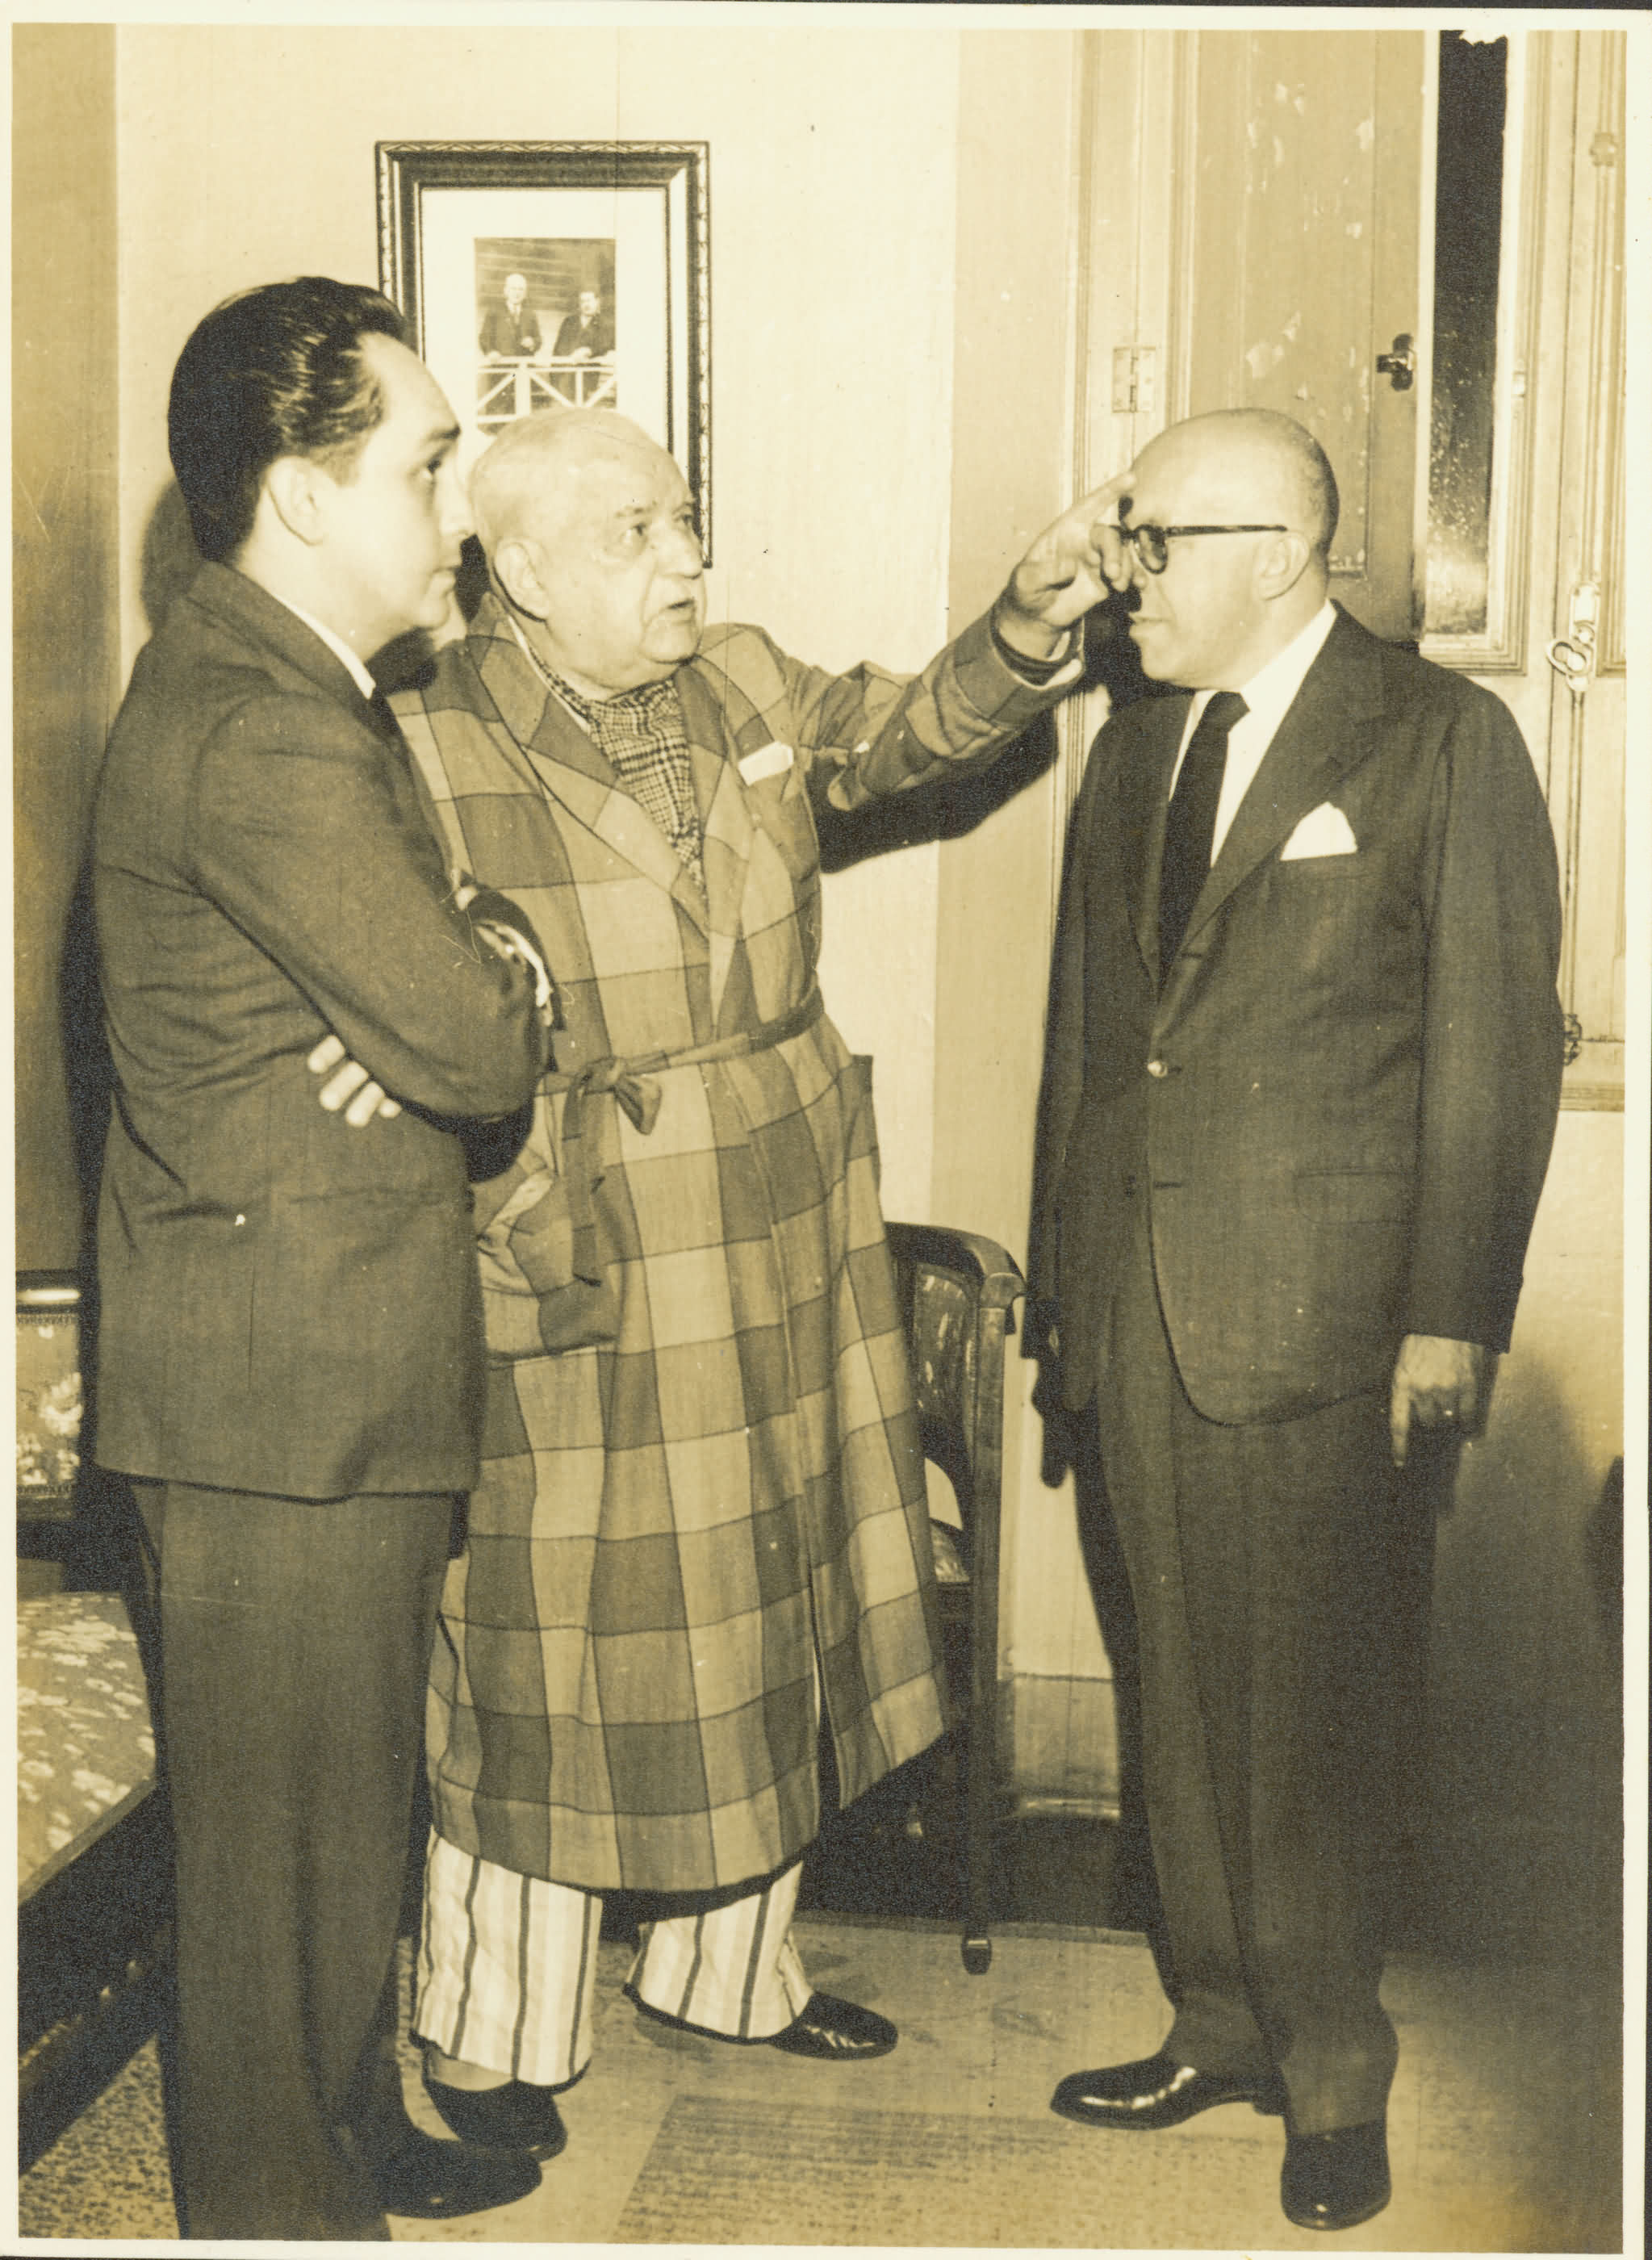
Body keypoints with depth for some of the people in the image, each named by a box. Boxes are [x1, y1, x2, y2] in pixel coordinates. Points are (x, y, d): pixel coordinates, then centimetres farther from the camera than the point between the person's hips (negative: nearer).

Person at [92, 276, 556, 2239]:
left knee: (342, 1801, 23)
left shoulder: (261, 682, 11)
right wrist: (503, 951, 1)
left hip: (320, 1361, 10)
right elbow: (476, 1045, -21)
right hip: (284, 1392, -10)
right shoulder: (261, 741, -23)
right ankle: (280, 2205, 24)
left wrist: (456, 969, -11)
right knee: (287, 1837, 6)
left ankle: (347, 2129, 41)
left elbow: (388, 978, 12)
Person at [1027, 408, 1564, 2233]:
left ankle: (1334, 2074, 19)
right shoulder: (1132, 747, 15)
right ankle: (1219, 2025, 28)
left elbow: (1498, 1040, -7)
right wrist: (1062, 1277, 14)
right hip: (1140, 1308, 6)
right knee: (1183, 1690, 12)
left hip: (1325, 1317, -5)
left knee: (1320, 1707, 2)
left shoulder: (1441, 741, -4)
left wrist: (1455, 1315, -12)